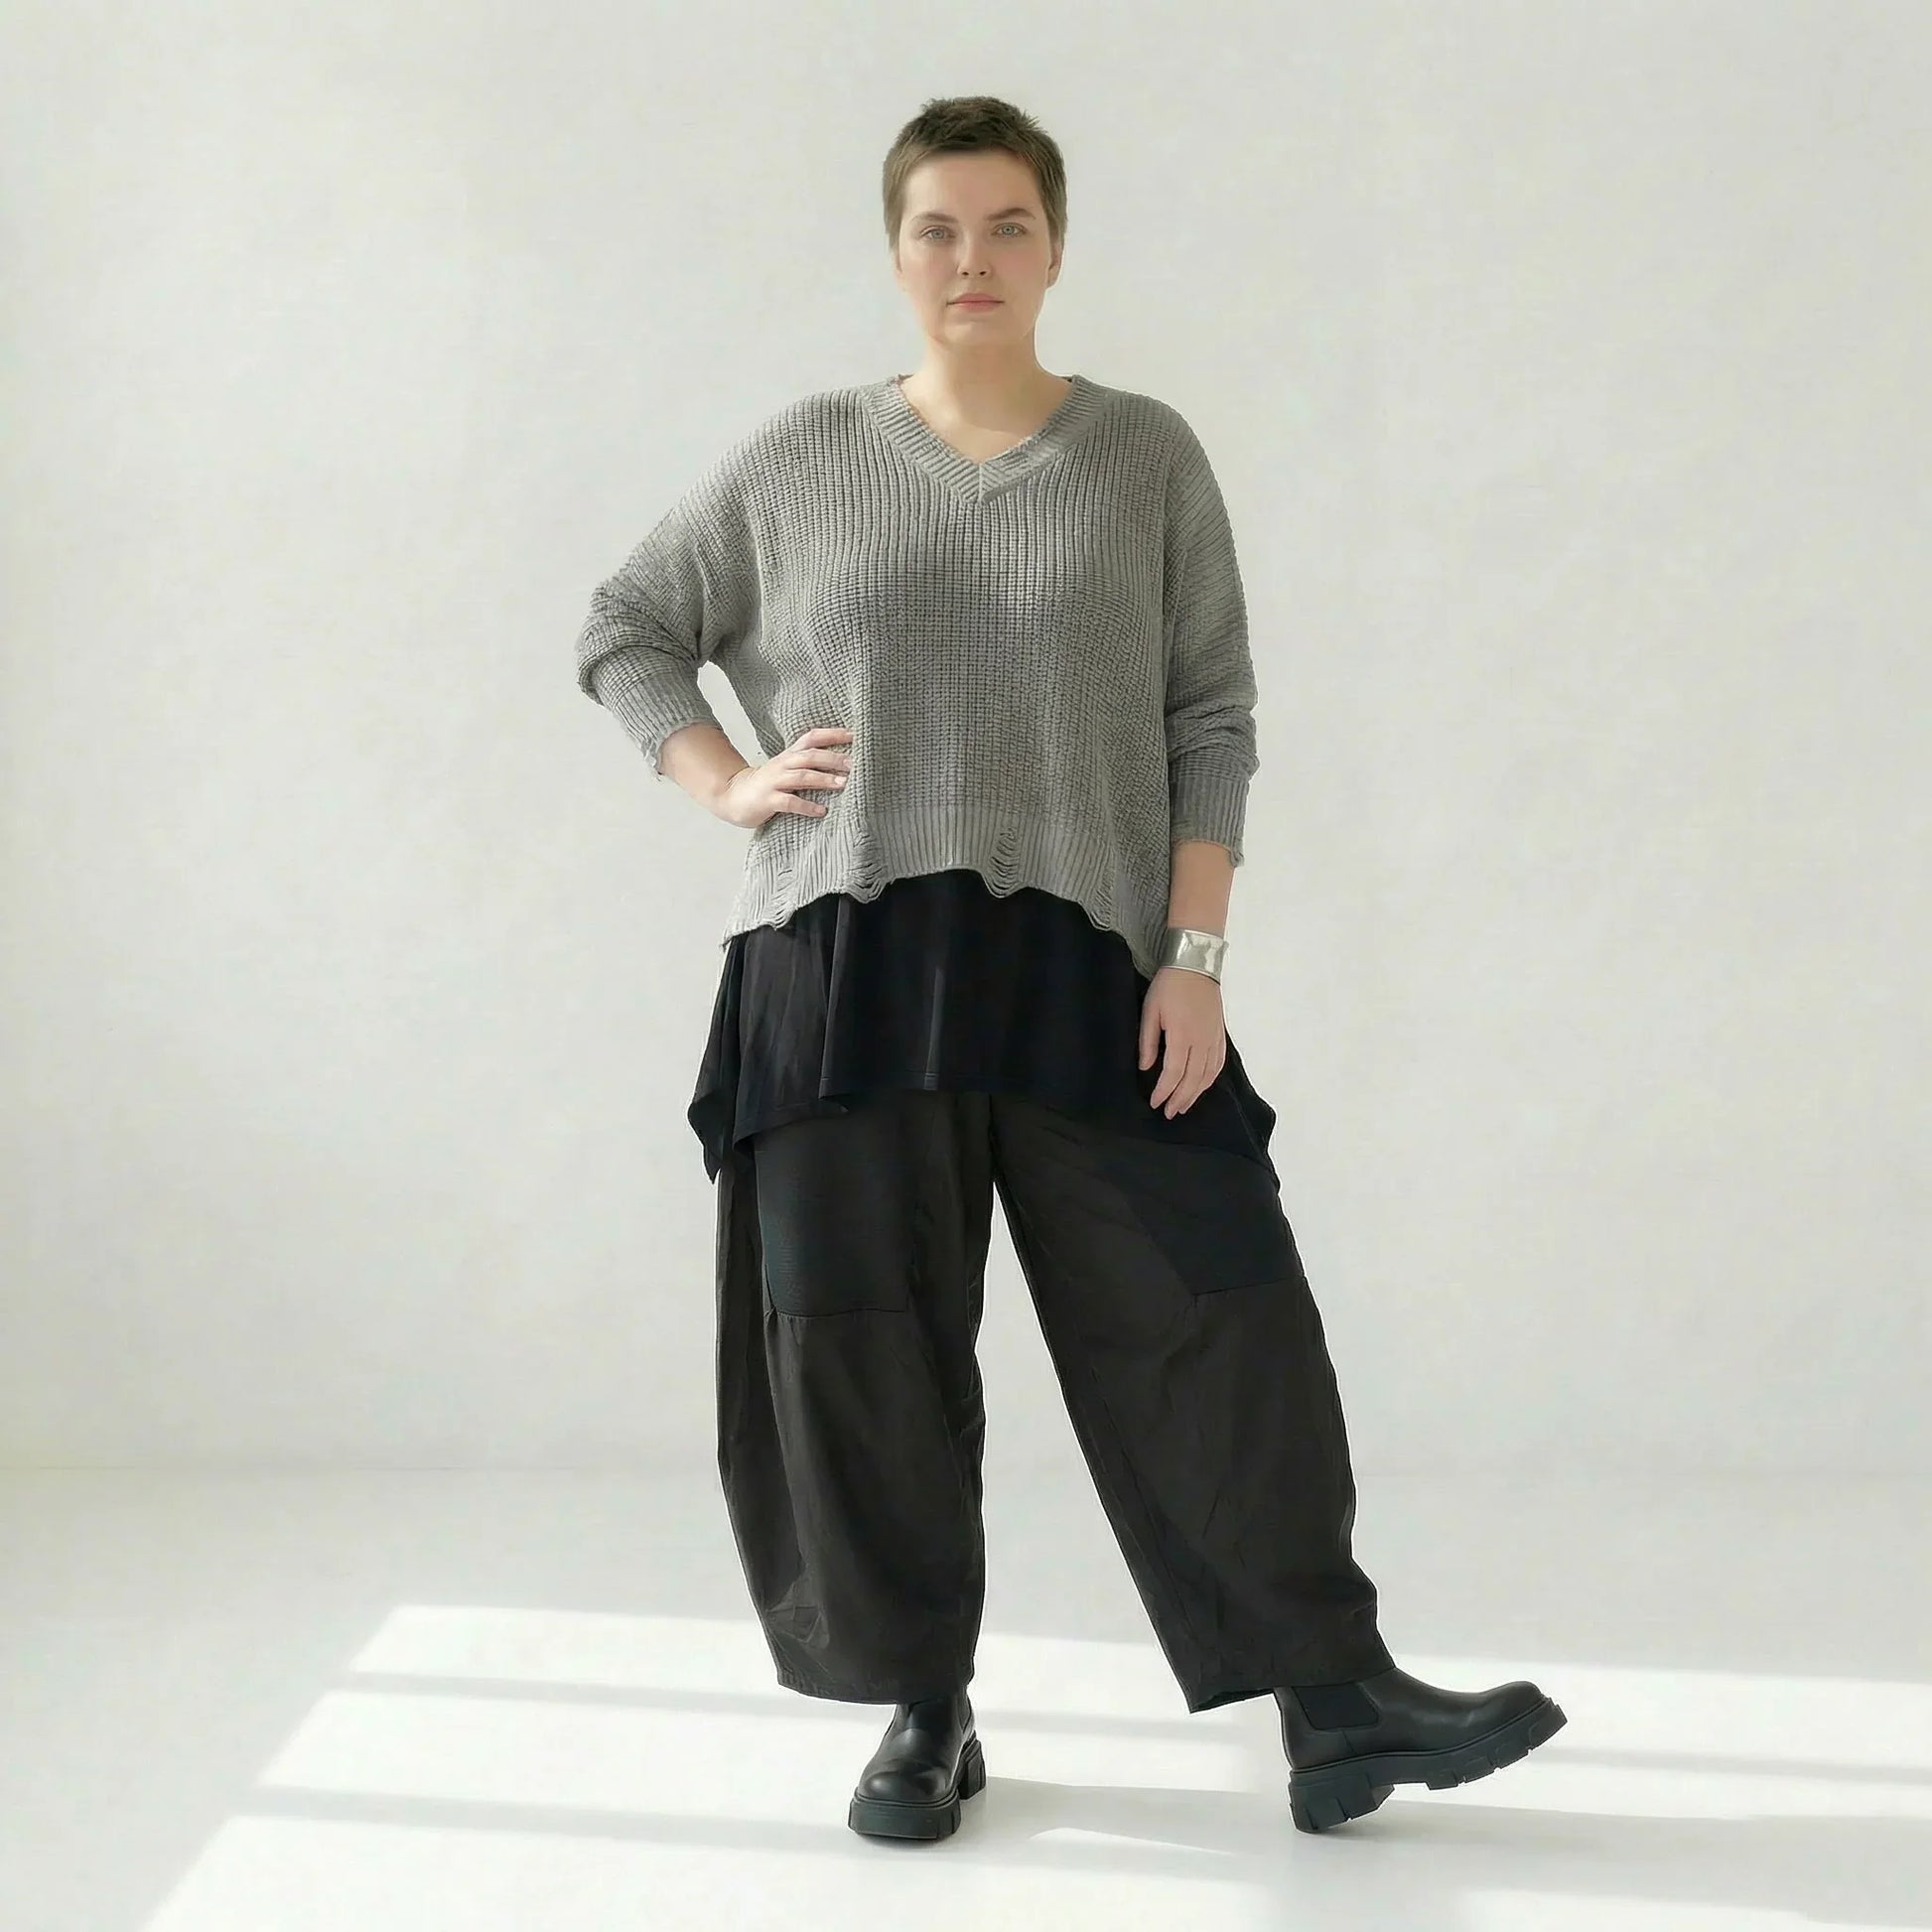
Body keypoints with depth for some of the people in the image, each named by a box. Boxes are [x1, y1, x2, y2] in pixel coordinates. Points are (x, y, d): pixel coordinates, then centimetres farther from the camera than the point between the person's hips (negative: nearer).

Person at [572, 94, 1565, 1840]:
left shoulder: (1148, 458, 6)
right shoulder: (799, 463, 8)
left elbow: (1214, 723, 4)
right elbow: (622, 632, 18)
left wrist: (1197, 957, -6)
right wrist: (728, 785, 1)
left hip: (1084, 968, -1)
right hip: (844, 966, 1)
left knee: (1218, 1313, -5)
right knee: (857, 1338, 1)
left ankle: (1337, 1705, 5)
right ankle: (927, 1712, 17)